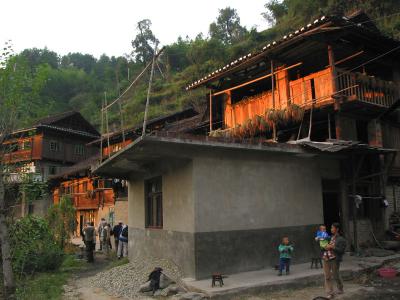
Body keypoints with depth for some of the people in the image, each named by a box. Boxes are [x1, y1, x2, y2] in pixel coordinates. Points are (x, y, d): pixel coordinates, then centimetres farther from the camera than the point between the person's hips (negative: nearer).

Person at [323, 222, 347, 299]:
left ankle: (340, 289, 35)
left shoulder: (341, 239, -7)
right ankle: (330, 293, 8)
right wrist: (326, 247, 2)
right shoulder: (331, 237, 13)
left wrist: (332, 247, -19)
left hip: (335, 259, -6)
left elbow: (342, 251, -14)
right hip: (327, 258, 6)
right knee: (327, 276, 2)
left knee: (336, 276, 10)